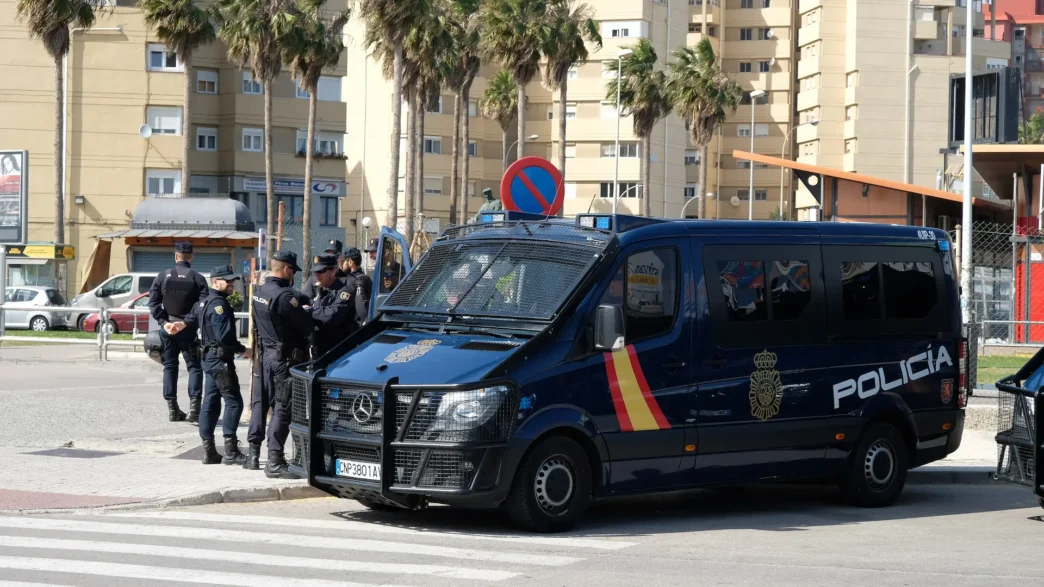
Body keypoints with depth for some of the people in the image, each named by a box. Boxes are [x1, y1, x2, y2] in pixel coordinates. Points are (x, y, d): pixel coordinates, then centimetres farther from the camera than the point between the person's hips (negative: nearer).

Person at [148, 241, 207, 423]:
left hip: (167, 328, 2)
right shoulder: (198, 279, -5)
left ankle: (172, 409, 12)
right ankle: (194, 406, -9)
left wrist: (164, 322, -6)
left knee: (169, 367, 11)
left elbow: (153, 303, -2)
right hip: (188, 330, -2)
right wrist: (187, 322, -12)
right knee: (194, 367, 4)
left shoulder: (163, 277, 2)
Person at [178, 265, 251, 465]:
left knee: (211, 403, 11)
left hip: (209, 357, 11)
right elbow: (224, 336, -23)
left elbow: (191, 321, 27)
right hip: (221, 358, -11)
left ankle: (209, 451, 13)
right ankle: (231, 450, -14)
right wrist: (242, 350, -13)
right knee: (233, 401, -10)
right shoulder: (219, 304, -16)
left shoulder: (204, 302, 15)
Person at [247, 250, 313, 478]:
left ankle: (253, 454, 21)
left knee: (260, 403, 15)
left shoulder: (259, 293, 7)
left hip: (265, 354, 9)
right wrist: (307, 313, 4)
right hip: (284, 357, -9)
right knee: (282, 407, -6)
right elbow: (307, 326, -19)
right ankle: (274, 462, -7)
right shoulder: (284, 296, -21)